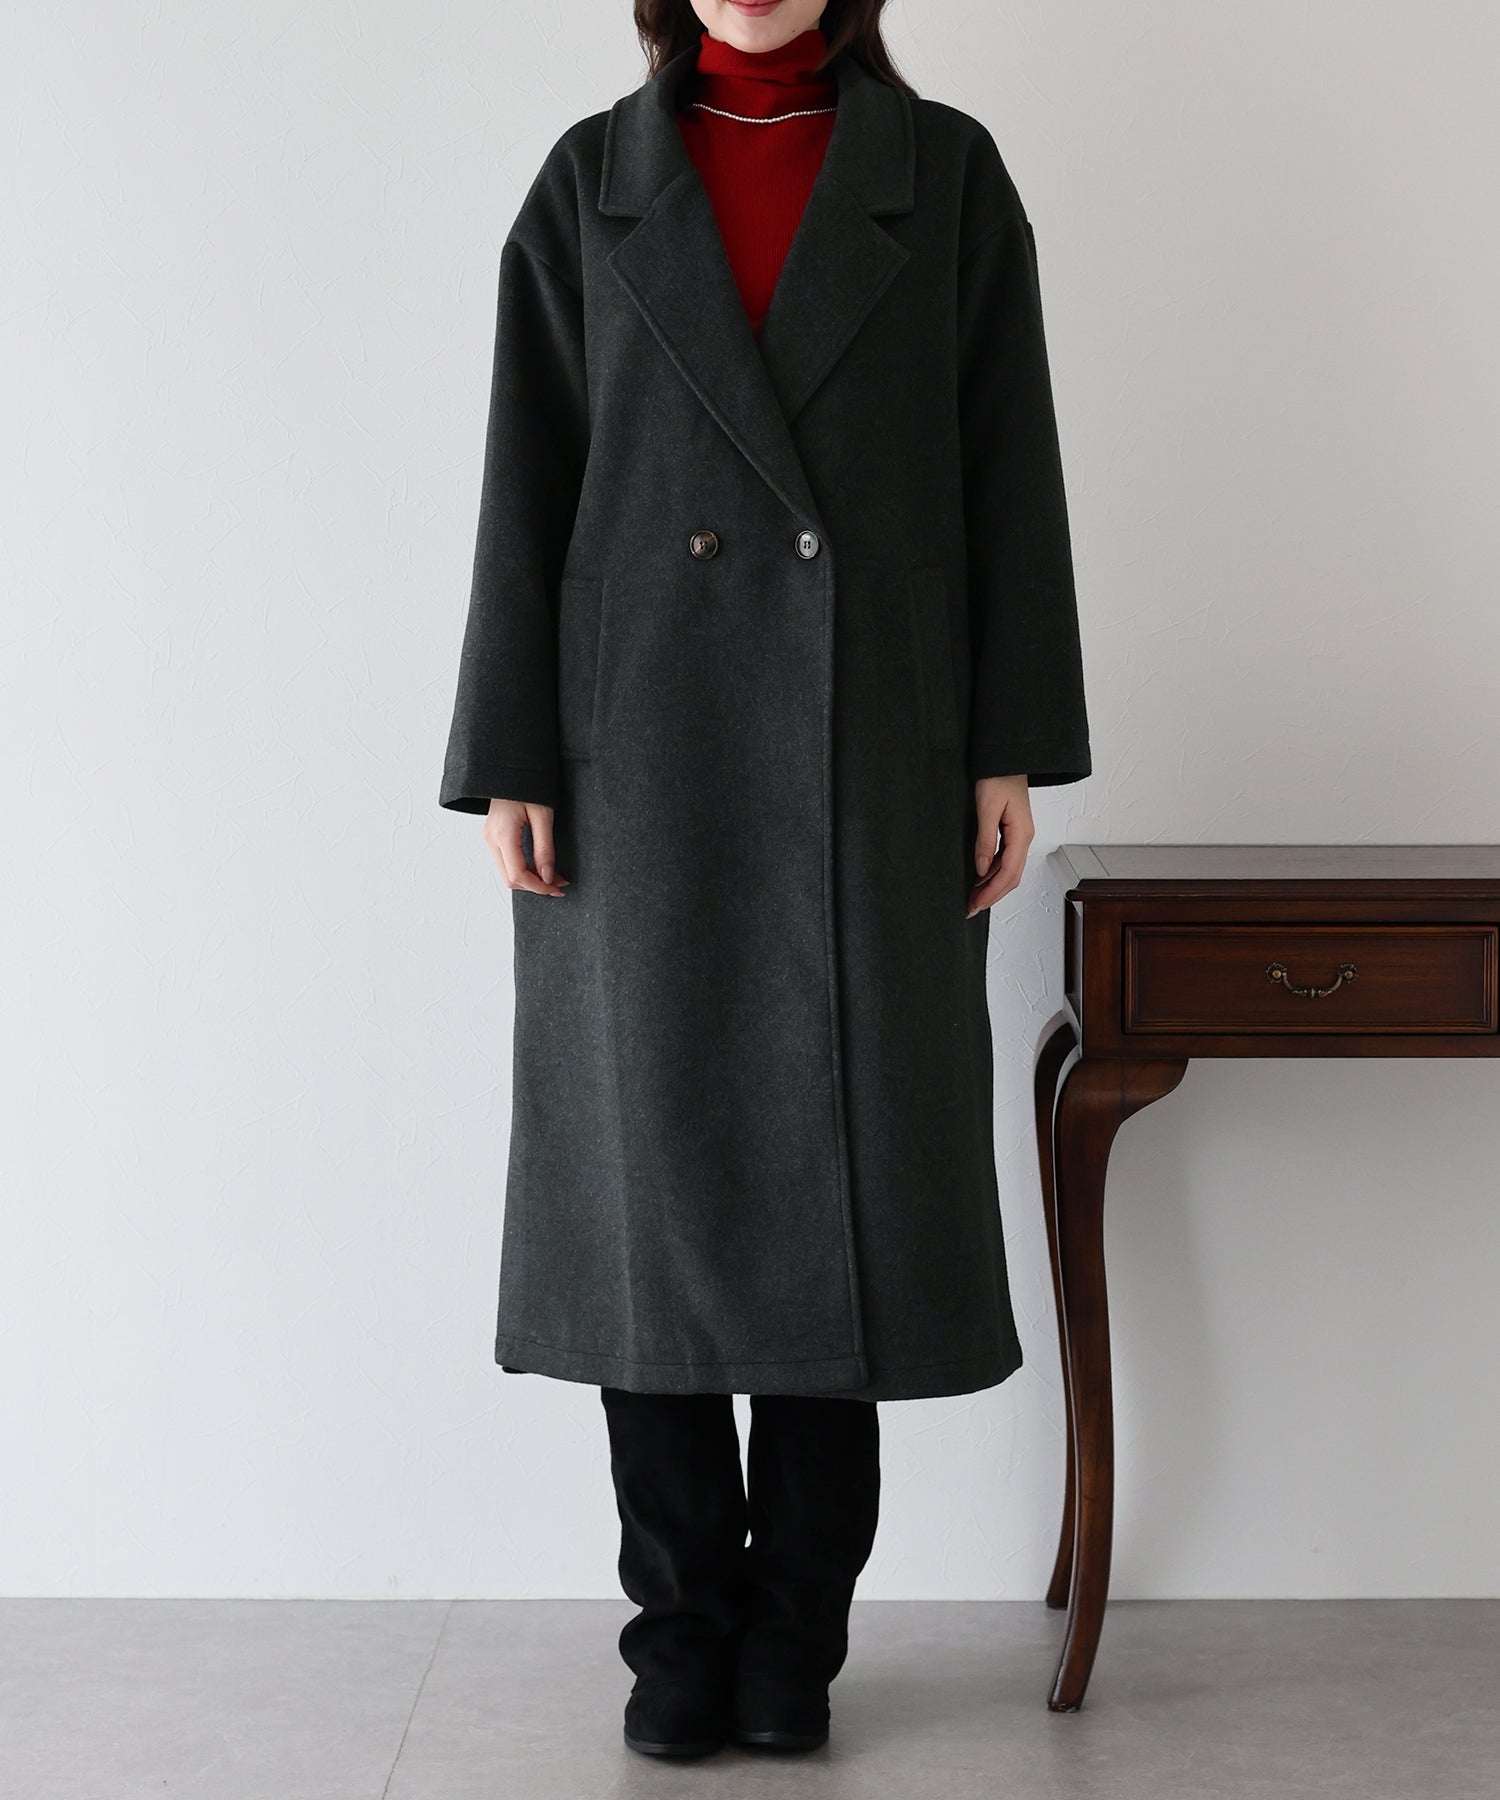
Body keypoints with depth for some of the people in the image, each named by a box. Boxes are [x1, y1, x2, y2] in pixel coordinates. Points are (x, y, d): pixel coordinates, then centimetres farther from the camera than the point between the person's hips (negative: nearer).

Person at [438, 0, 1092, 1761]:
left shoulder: (947, 174, 6)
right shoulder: (590, 184, 7)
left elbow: (1007, 471, 3)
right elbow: (529, 486, 3)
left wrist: (1010, 749, -3)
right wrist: (509, 762, -3)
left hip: (870, 757, 0)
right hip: (642, 759, 1)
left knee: (840, 1180, 3)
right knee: (652, 1172, 3)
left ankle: (796, 1628, 17)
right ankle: (682, 1622, 17)